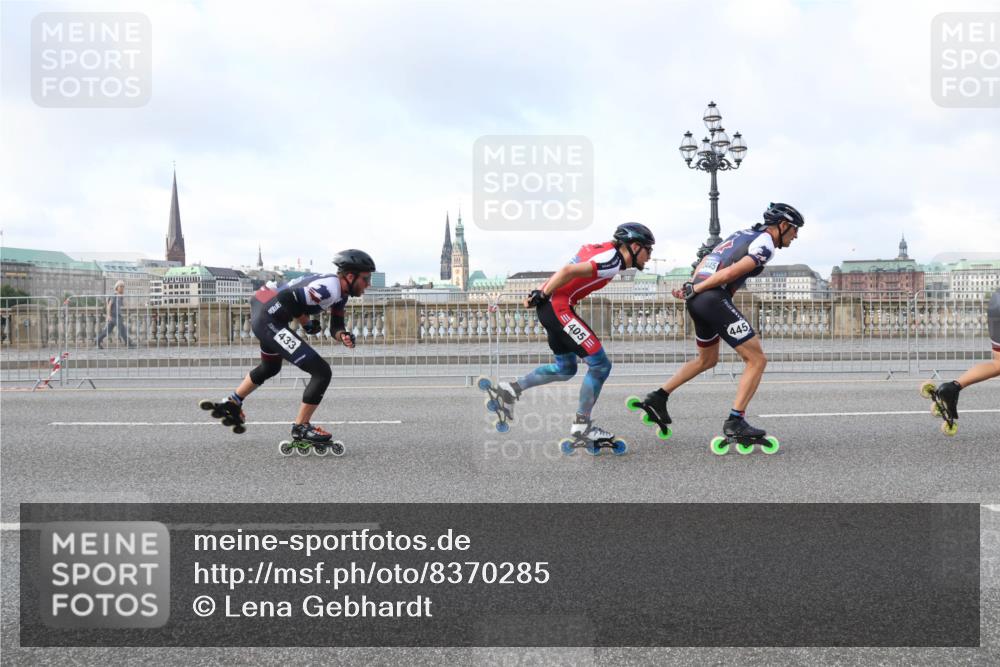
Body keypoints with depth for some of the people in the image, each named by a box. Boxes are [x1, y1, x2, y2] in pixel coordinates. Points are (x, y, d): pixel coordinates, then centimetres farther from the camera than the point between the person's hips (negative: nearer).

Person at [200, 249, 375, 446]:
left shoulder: (340, 293, 8)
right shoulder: (329, 289, -23)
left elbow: (335, 326, 11)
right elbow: (286, 297, -27)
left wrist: (343, 336, -10)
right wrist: (305, 321, -14)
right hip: (269, 320, -11)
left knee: (270, 368, 36)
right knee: (322, 372, -13)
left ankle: (232, 404, 54)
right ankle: (301, 427, -2)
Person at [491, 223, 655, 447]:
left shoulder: (603, 250, 15)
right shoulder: (612, 261, -15)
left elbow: (565, 271, 17)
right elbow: (569, 271, -22)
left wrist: (540, 292, 16)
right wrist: (542, 295, -13)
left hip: (550, 307, 10)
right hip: (559, 308, -10)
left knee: (565, 369, 20)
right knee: (600, 364, -4)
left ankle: (512, 388, 18)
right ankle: (582, 425, 4)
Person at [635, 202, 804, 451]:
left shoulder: (743, 234, 24)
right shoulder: (765, 244, -5)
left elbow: (707, 260, 21)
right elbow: (731, 273, -15)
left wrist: (692, 286, 11)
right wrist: (695, 290, -10)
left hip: (697, 300, 9)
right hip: (715, 299, -9)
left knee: (707, 359, 27)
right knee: (757, 359, -3)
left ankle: (658, 397, 24)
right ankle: (735, 421, -9)